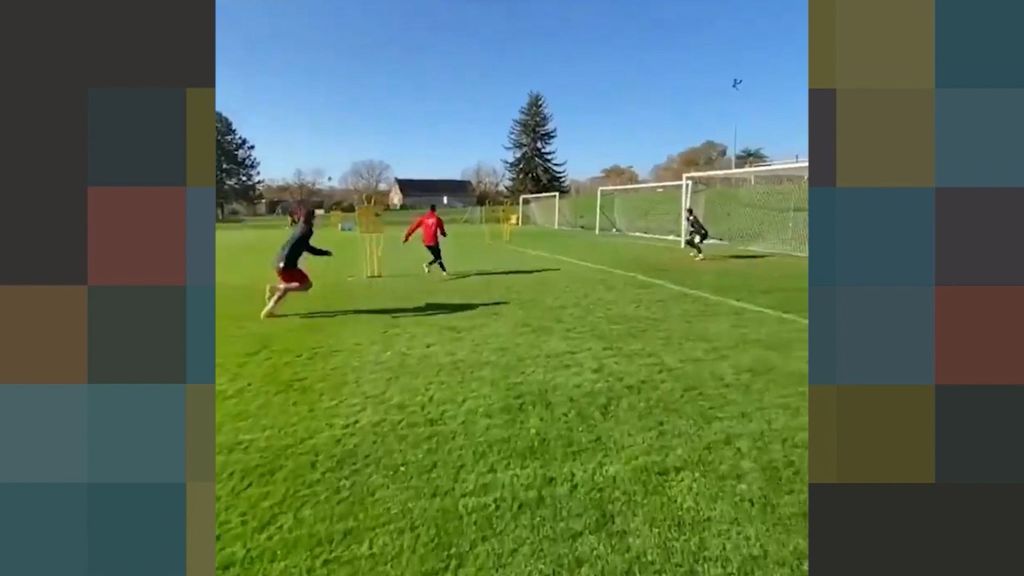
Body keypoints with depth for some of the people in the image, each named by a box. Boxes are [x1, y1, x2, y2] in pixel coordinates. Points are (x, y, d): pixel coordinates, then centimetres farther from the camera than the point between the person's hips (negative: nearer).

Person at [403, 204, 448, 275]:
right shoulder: (437, 219, -1)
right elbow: (442, 231, 2)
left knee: (436, 257, 17)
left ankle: (444, 271, 19)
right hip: (433, 241, -5)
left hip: (426, 242, 5)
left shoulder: (422, 218, 6)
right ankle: (428, 265, -21)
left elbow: (413, 227, 1)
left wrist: (407, 236, 3)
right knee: (438, 258, 3)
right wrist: (444, 234, 25)